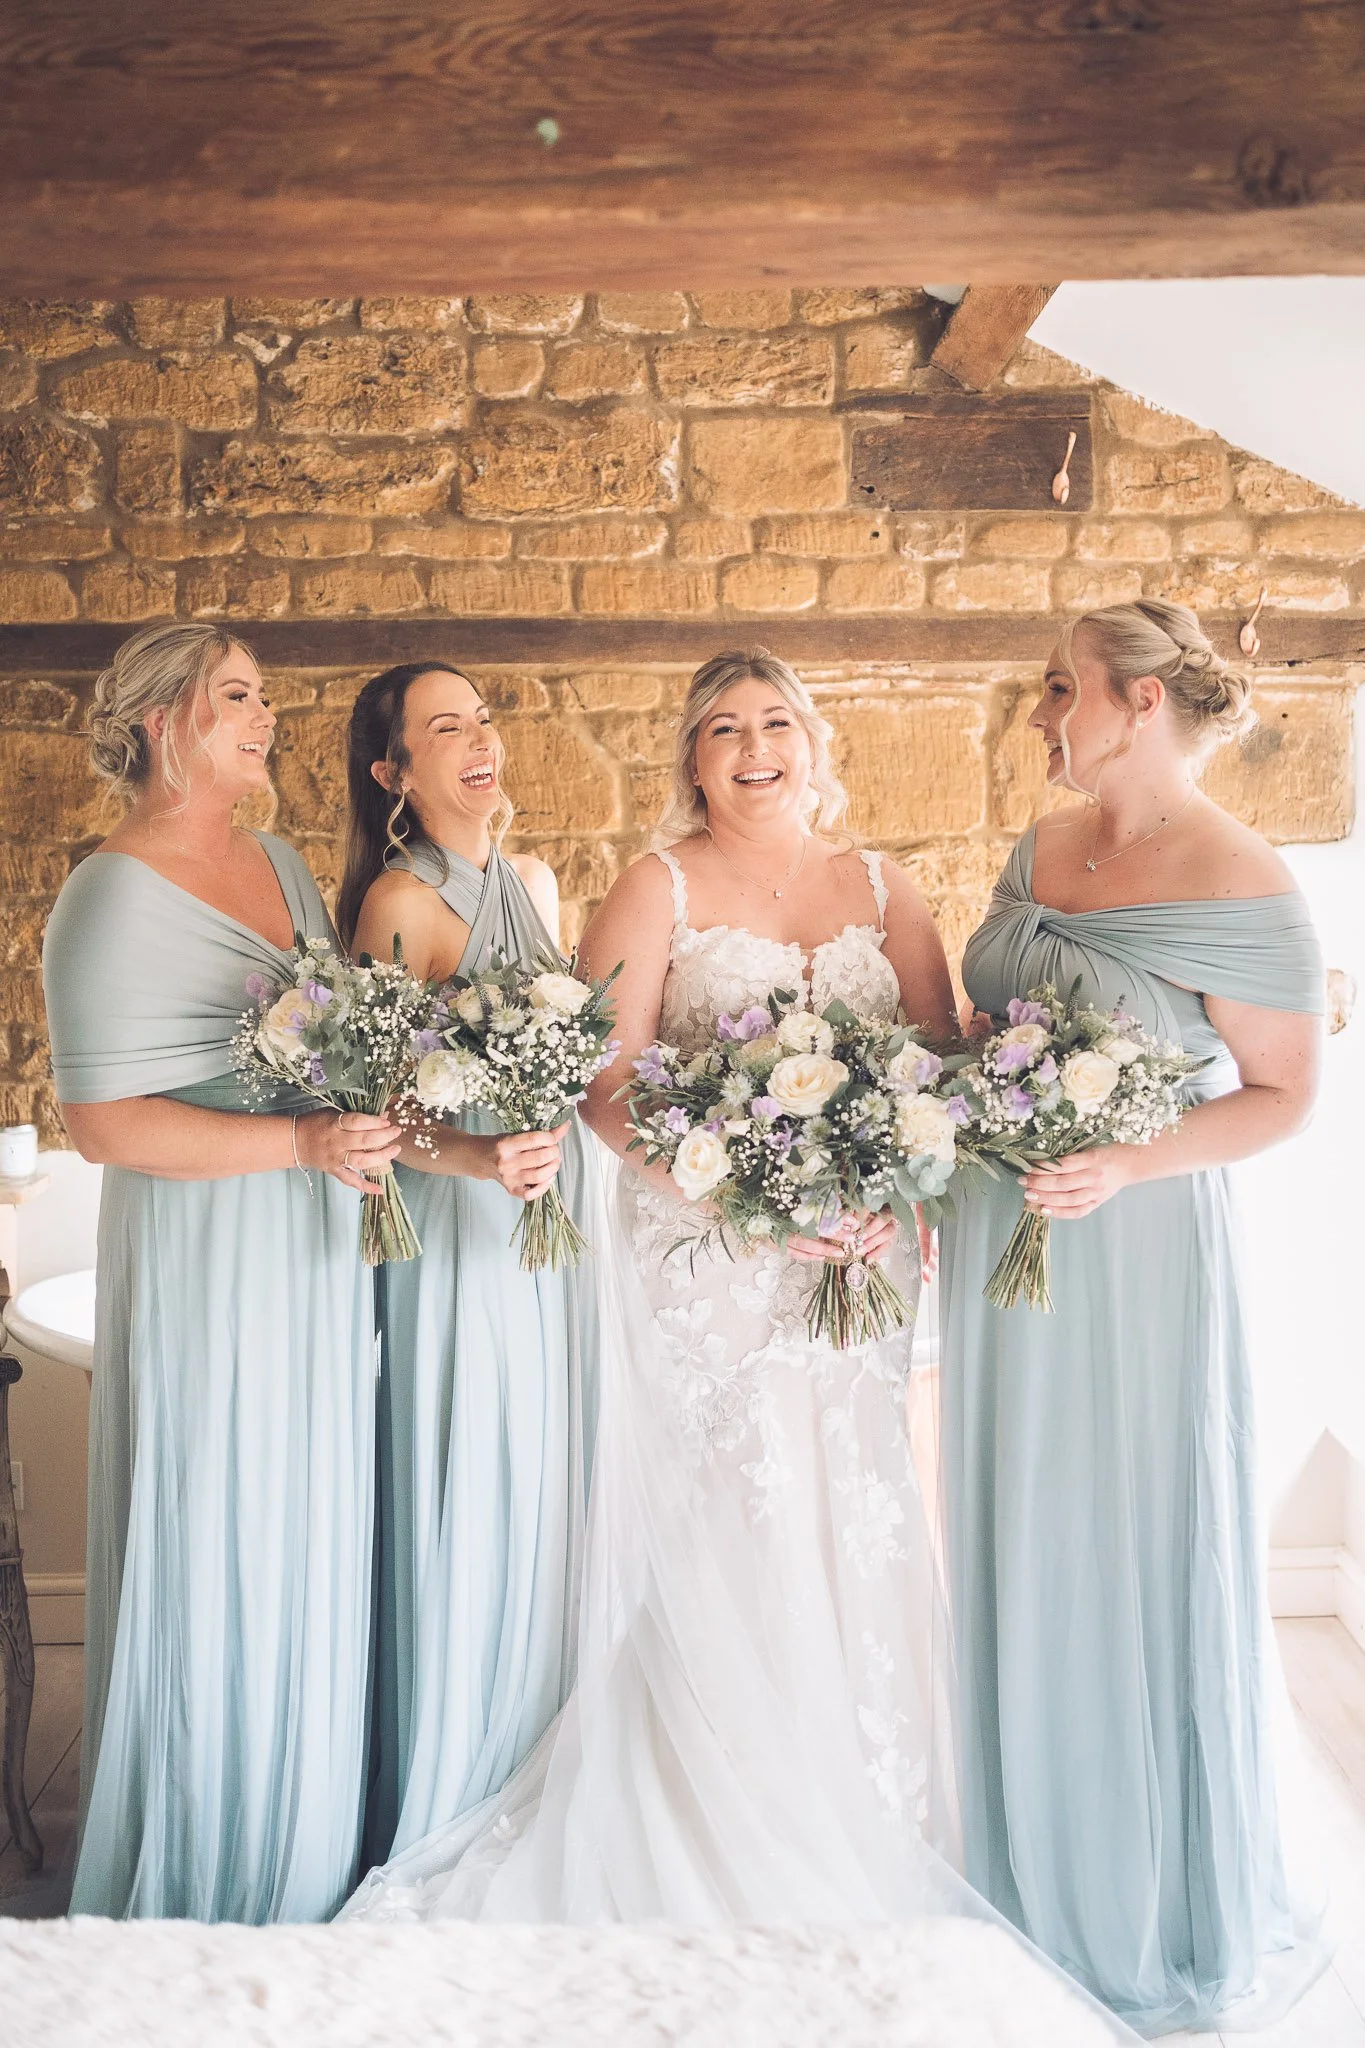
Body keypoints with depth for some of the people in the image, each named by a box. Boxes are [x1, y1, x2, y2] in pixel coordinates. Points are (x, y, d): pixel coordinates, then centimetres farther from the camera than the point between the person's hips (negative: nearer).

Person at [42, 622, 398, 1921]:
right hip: (210, 1269, -7)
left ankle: (308, 1878, 34)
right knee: (222, 1560, 4)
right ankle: (210, 1894, 25)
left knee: (314, 1555, 16)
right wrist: (300, 1142, -24)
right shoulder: (115, 896, -12)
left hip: (316, 1257, 8)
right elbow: (102, 1122, -18)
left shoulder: (284, 867, 11)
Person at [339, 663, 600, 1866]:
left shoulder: (531, 881, 10)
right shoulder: (399, 901, -13)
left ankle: (546, 1769, 33)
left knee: (555, 1485, 14)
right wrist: (477, 1157, -31)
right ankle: (454, 1805, 22)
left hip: (560, 1215, 7)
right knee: (474, 1503, 2)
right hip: (462, 1227, -7)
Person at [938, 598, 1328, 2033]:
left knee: (1137, 1563, 7)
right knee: (1016, 1551, 16)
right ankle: (1026, 1871, 38)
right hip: (999, 1241, 7)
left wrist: (1127, 1163, -21)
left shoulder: (1238, 888, -14)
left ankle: (1169, 1922, 33)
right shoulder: (1042, 848, 6)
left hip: (1131, 1253, -6)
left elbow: (1283, 1094, -9)